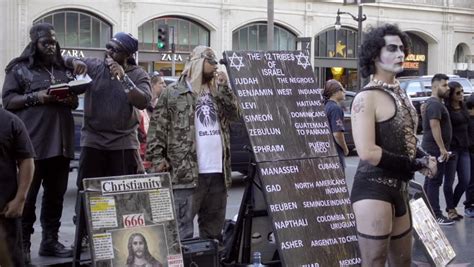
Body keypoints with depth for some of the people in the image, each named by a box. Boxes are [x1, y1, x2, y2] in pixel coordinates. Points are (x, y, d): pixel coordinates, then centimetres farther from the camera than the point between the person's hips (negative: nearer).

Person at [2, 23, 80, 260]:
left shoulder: (65, 69, 16)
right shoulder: (19, 69, 2)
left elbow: (75, 101, 20)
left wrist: (71, 99, -4)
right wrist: (35, 97, -17)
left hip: (60, 142, 5)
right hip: (32, 143, -5)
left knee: (56, 194, 8)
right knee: (27, 195, -1)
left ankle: (50, 240, 18)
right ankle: (22, 244, 7)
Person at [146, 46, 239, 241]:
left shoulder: (216, 91, 19)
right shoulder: (173, 92, 1)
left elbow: (234, 114, 10)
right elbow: (157, 127, -2)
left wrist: (223, 88, 1)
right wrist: (157, 158, -9)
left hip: (218, 170, 6)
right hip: (187, 171, -6)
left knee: (214, 224, 14)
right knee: (183, 225, -6)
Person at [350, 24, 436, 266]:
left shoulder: (399, 94, 12)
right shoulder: (367, 97, -15)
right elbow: (367, 152, -24)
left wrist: (423, 158, 0)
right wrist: (414, 165, -15)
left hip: (398, 187, 9)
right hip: (373, 188, -9)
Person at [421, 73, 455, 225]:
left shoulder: (430, 103, 17)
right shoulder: (435, 104, -17)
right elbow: (435, 126, -24)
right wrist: (442, 148, -25)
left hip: (430, 148, 11)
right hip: (435, 149, -11)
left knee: (430, 181, 15)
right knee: (434, 182, -9)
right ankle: (436, 216, -9)